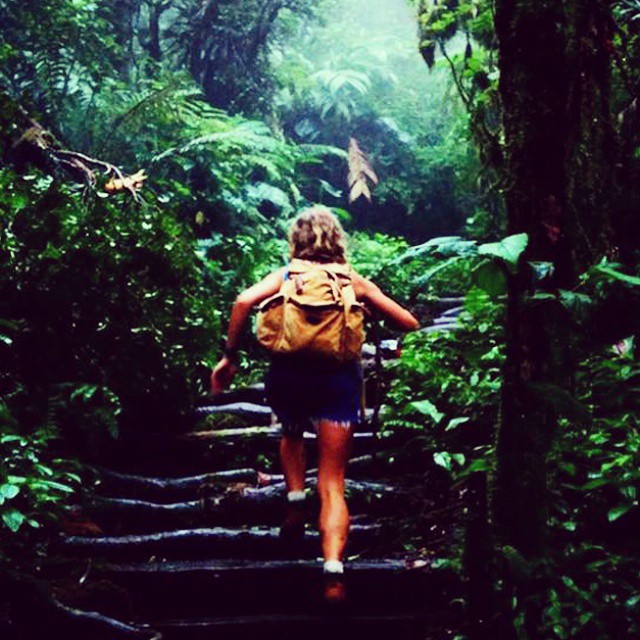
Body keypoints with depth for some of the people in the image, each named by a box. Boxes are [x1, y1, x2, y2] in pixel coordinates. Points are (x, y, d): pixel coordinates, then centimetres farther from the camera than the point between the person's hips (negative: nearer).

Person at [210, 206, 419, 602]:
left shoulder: (286, 276, 13)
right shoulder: (354, 282, 16)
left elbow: (245, 301, -6)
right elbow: (409, 323, 15)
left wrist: (230, 355, 0)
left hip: (288, 373, 1)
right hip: (339, 377, 0)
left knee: (292, 433, 36)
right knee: (333, 484, 2)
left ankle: (296, 500, 16)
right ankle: (334, 570, -15)